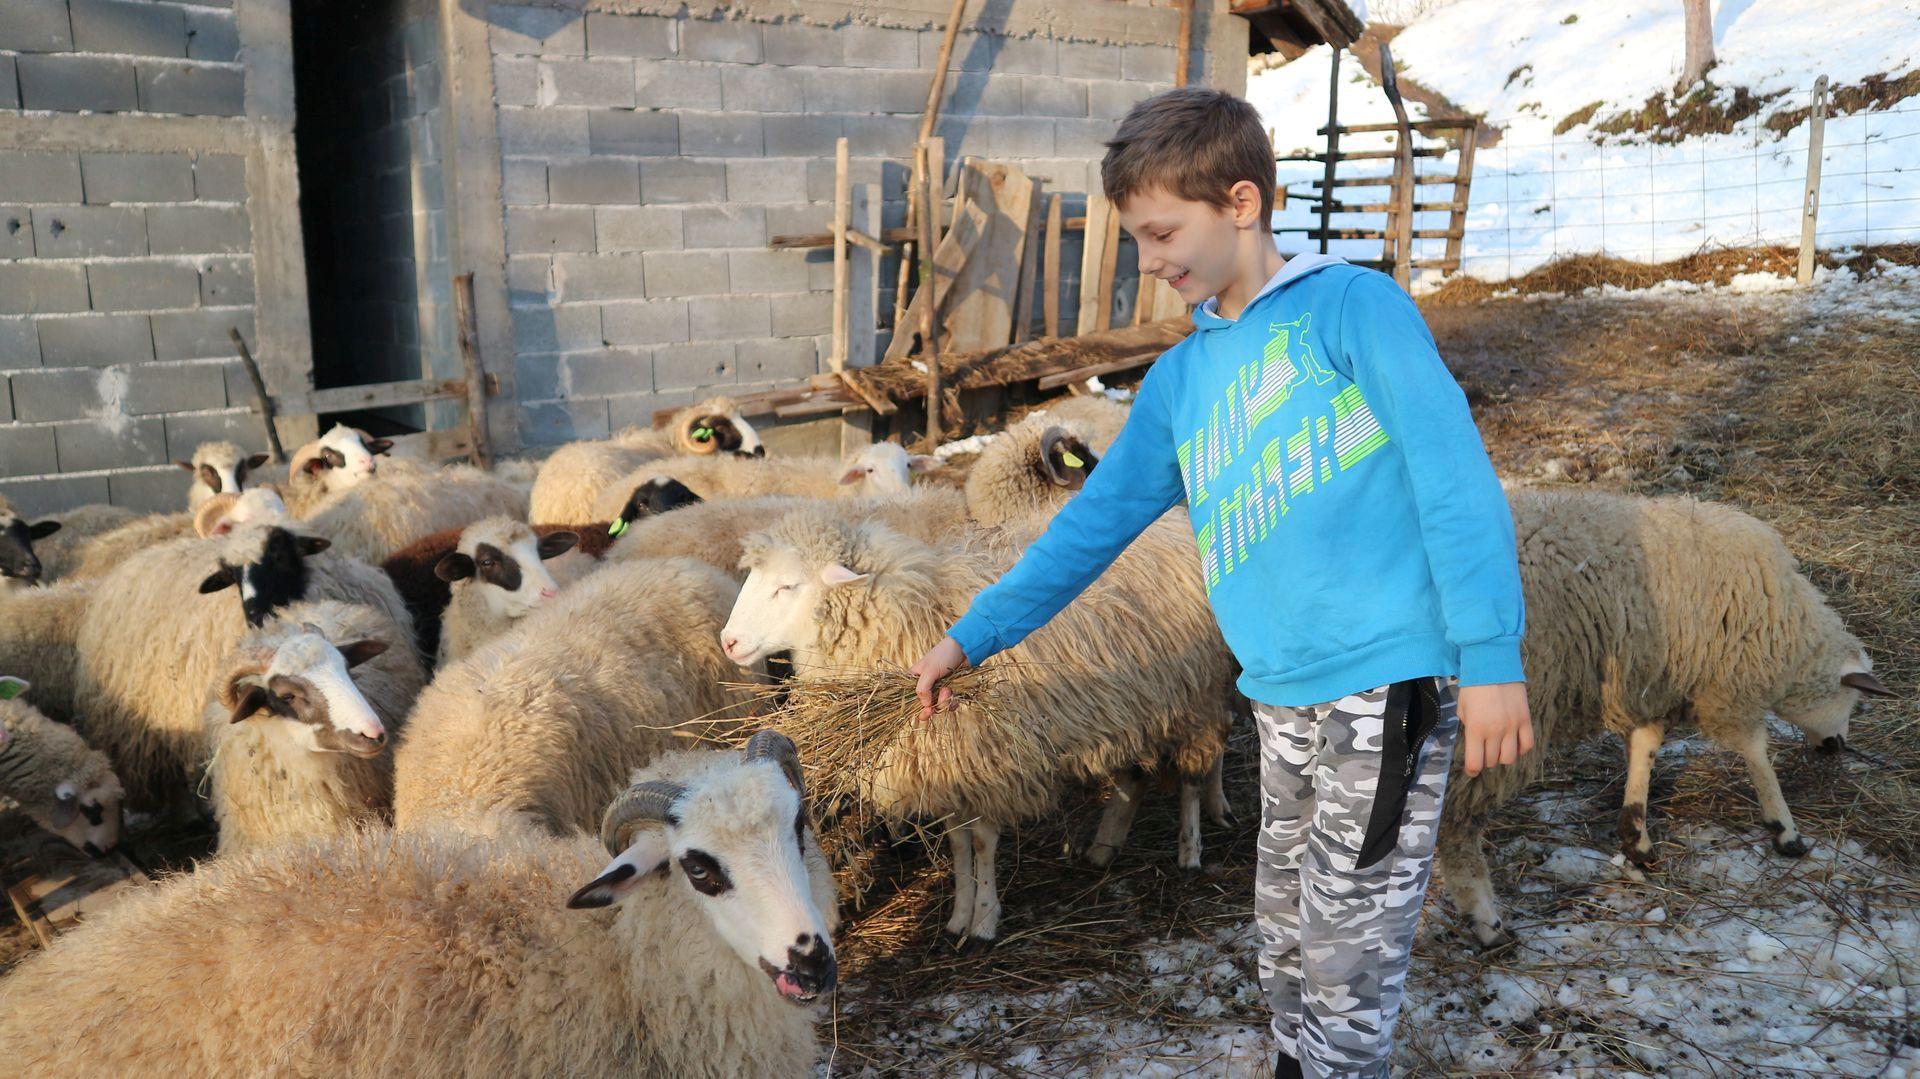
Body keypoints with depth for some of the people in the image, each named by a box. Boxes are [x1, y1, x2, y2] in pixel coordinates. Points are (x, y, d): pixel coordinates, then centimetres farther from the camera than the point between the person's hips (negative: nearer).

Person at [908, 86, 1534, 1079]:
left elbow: (1455, 475, -12)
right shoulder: (1181, 379, 14)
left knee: (1347, 957, 1)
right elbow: (1096, 519, 18)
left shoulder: (1351, 306, -6)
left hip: (1389, 685, -7)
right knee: (1286, 932, 19)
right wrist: (973, 637, 19)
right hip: (1282, 700, 7)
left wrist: (1491, 656, -17)